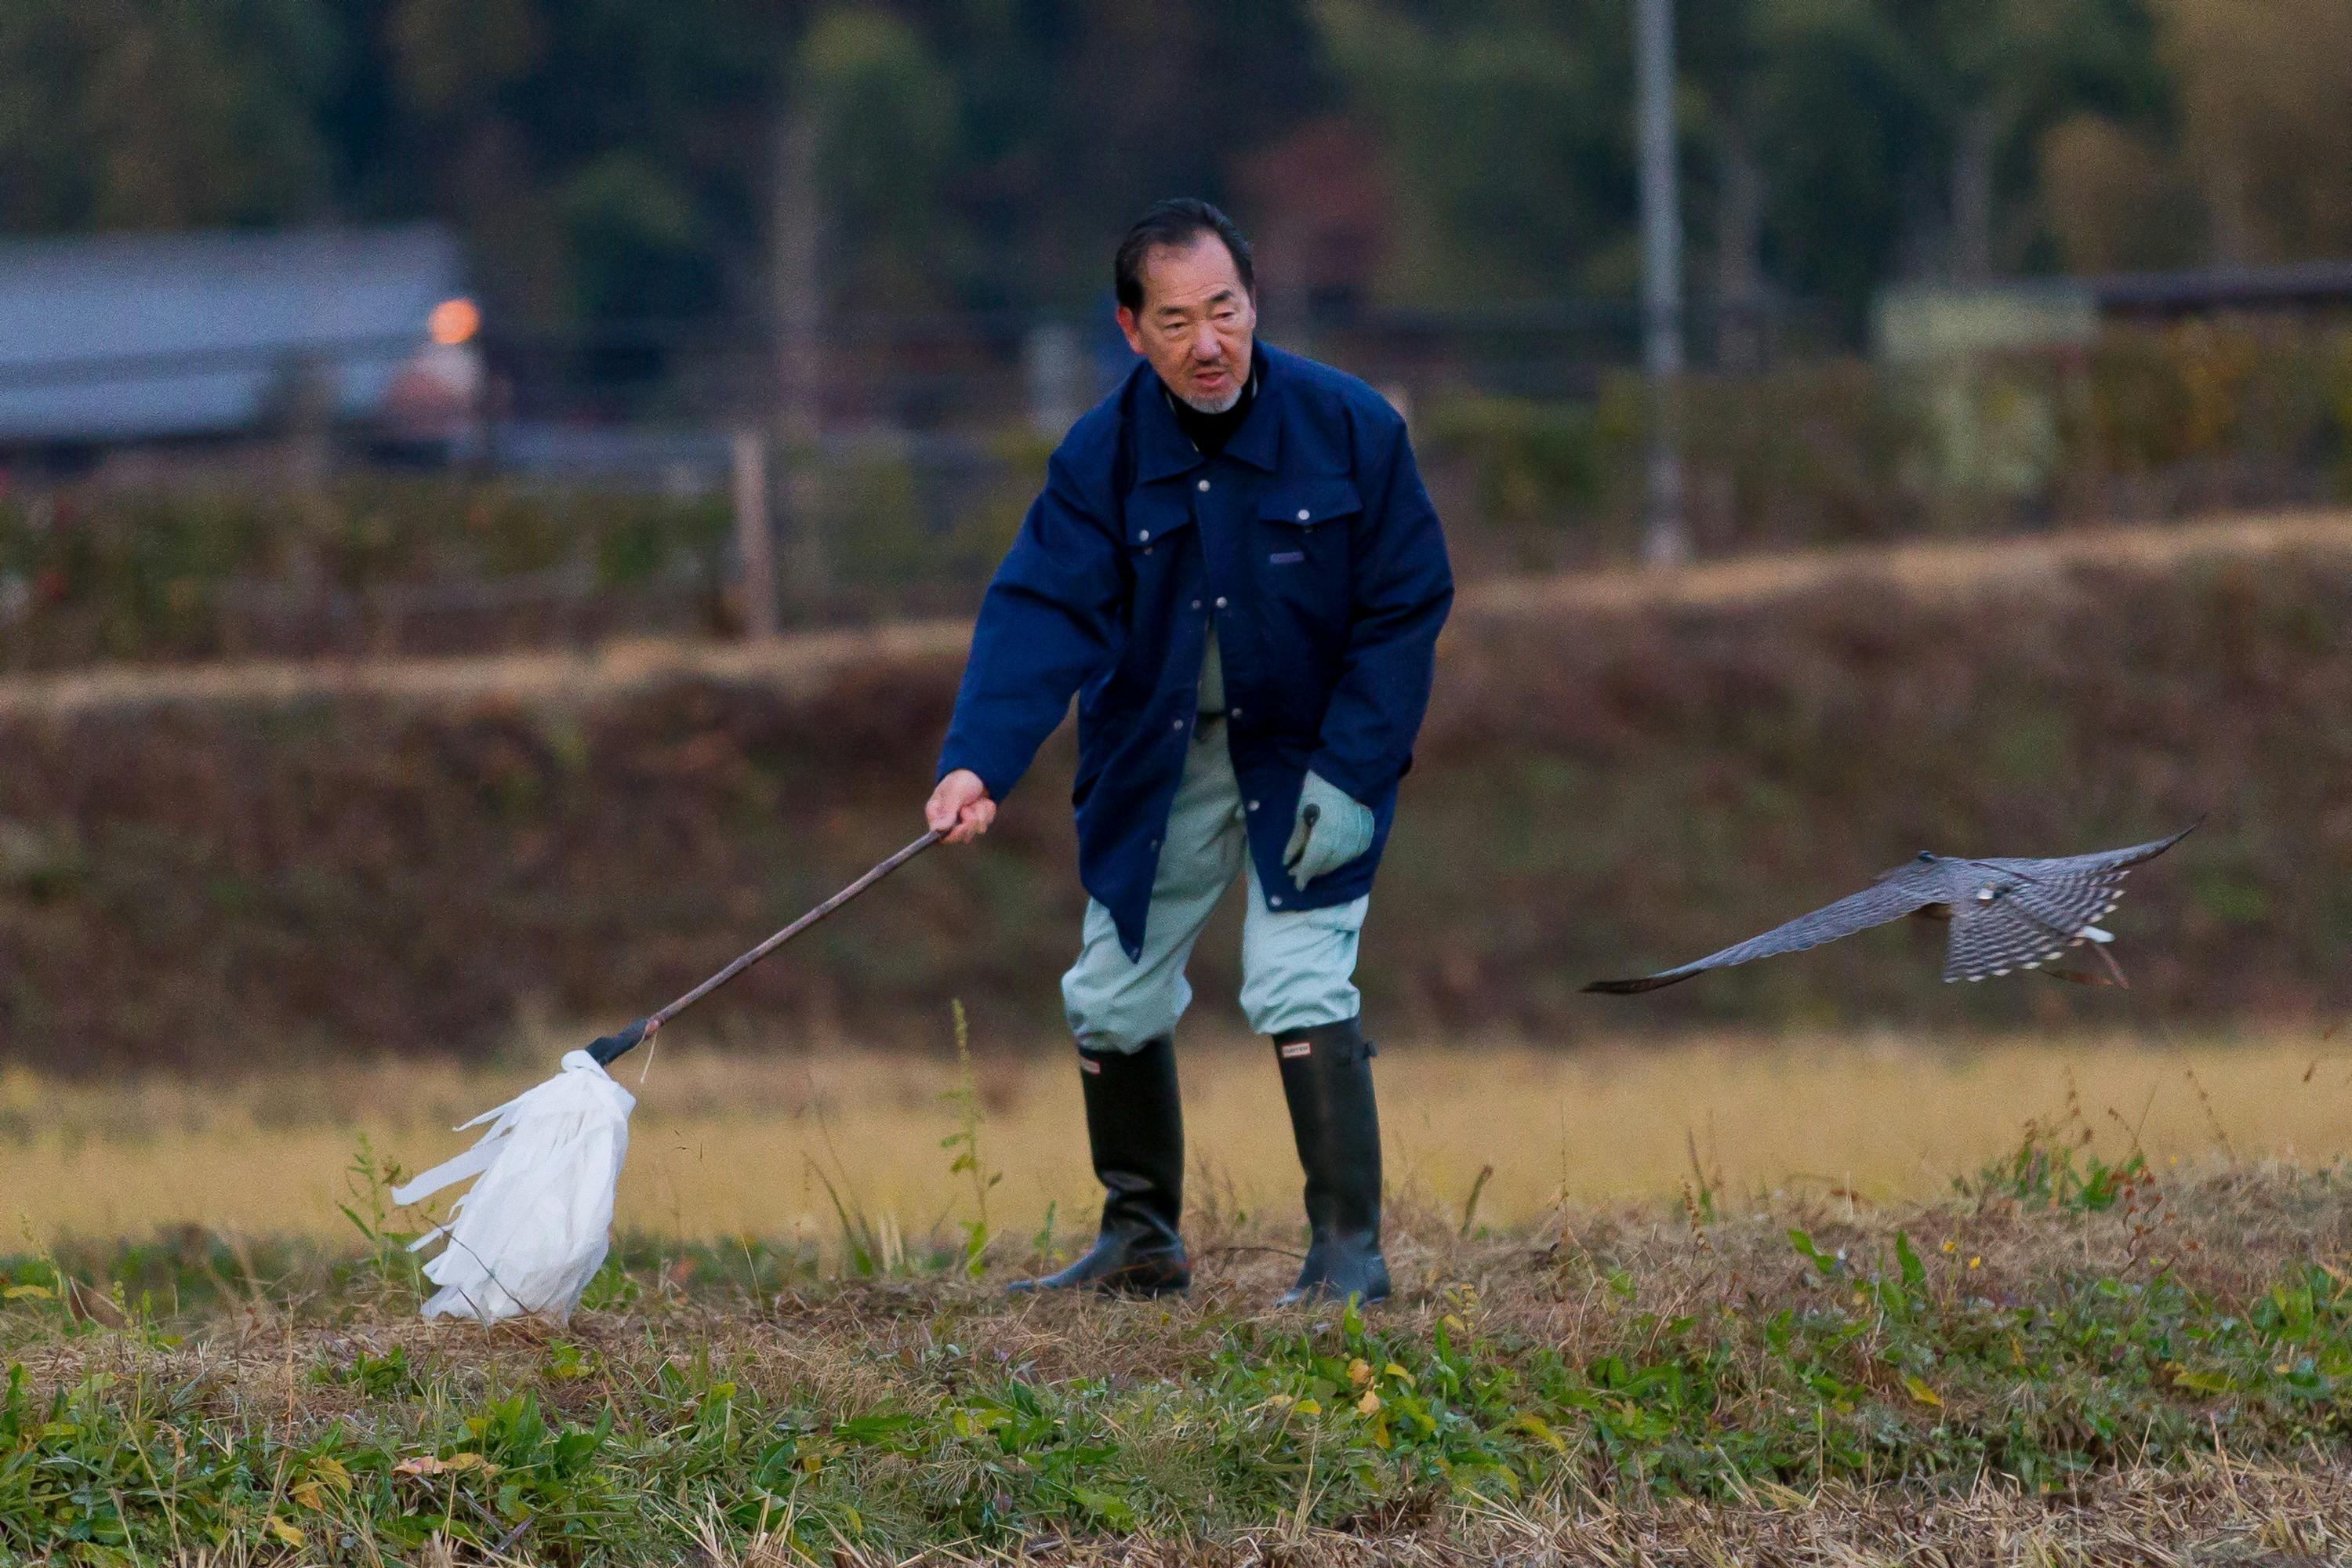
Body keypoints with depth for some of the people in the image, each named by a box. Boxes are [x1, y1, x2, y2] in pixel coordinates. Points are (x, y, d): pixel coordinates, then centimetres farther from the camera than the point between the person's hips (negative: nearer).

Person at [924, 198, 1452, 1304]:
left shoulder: (1348, 427, -16)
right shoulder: (1102, 455, -13)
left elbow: (1405, 610, -11)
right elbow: (1041, 613, -22)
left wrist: (1352, 775, -18)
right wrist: (977, 762, -38)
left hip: (1310, 753, -3)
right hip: (1158, 760, 3)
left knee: (1299, 985, -18)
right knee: (1112, 1003, 10)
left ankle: (1348, 1249, -13)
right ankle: (1141, 1236, 28)